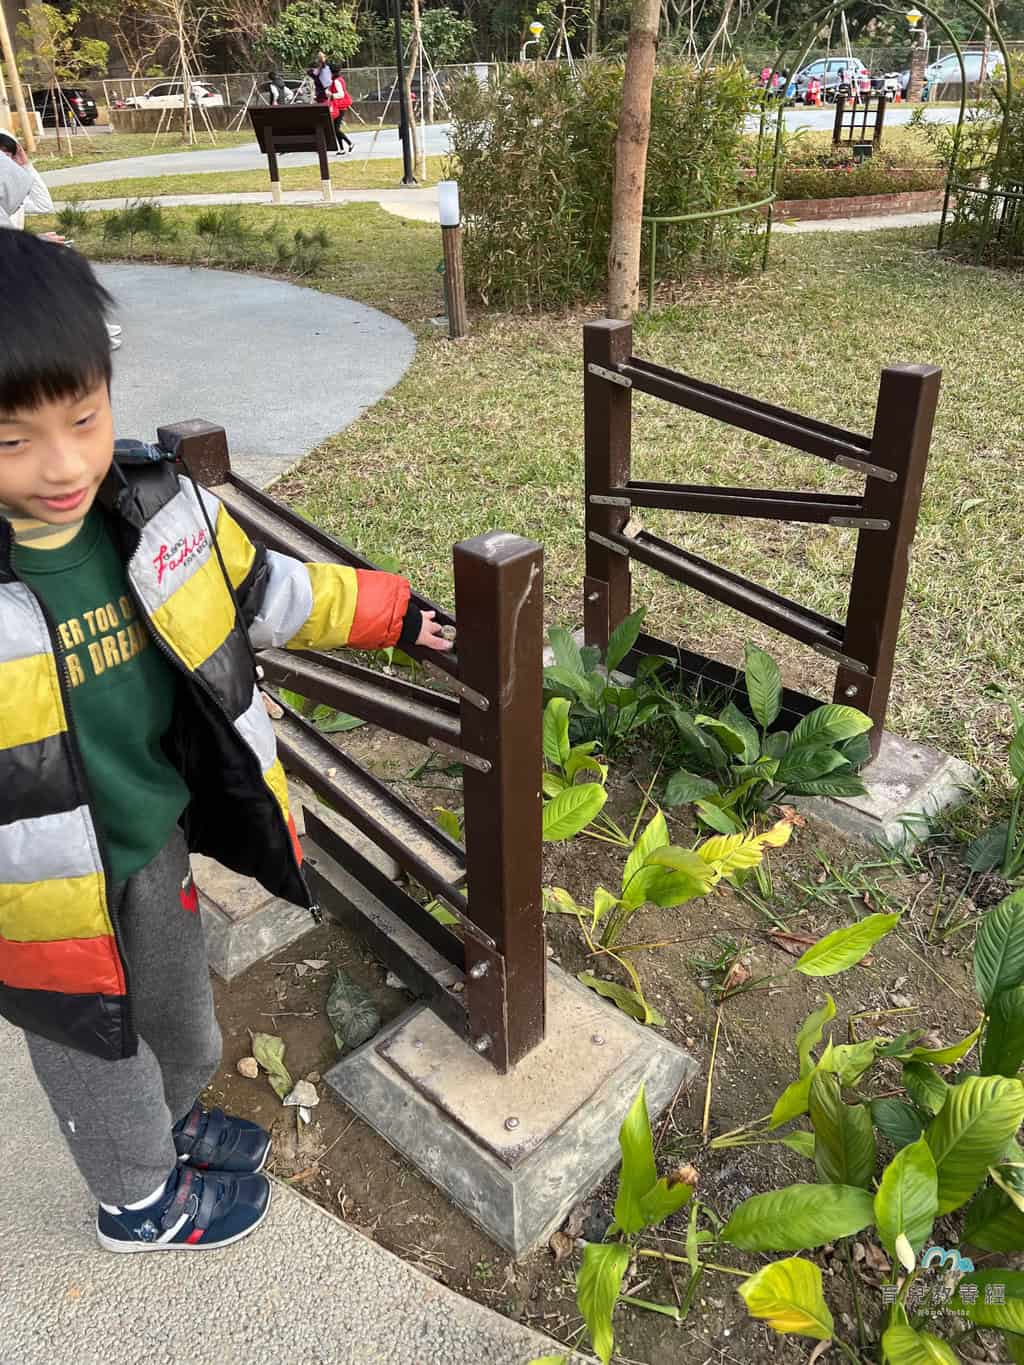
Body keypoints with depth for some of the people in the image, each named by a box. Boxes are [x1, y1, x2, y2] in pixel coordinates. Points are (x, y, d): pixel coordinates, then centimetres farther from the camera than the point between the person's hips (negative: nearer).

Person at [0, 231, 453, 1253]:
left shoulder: (155, 509, -14)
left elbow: (268, 588, 3)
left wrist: (390, 613, 9)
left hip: (156, 842, 5)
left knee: (179, 1009, 30)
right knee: (93, 1047, 22)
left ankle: (175, 1120, 62)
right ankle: (142, 1202, 52)